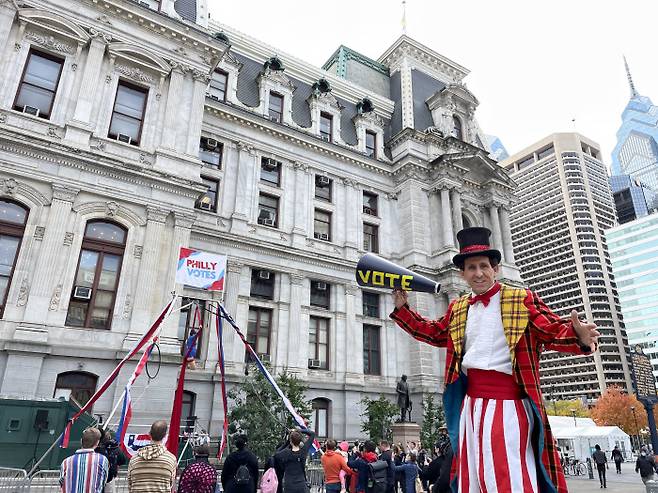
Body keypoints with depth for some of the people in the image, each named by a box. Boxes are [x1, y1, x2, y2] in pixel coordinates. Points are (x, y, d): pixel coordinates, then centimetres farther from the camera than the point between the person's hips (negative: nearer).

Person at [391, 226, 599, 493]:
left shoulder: (522, 299, 0)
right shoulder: (457, 308, 15)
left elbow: (552, 330, -9)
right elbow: (433, 332, 26)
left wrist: (577, 334, -31)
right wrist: (402, 308, 20)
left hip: (508, 404, -5)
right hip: (470, 404, 6)